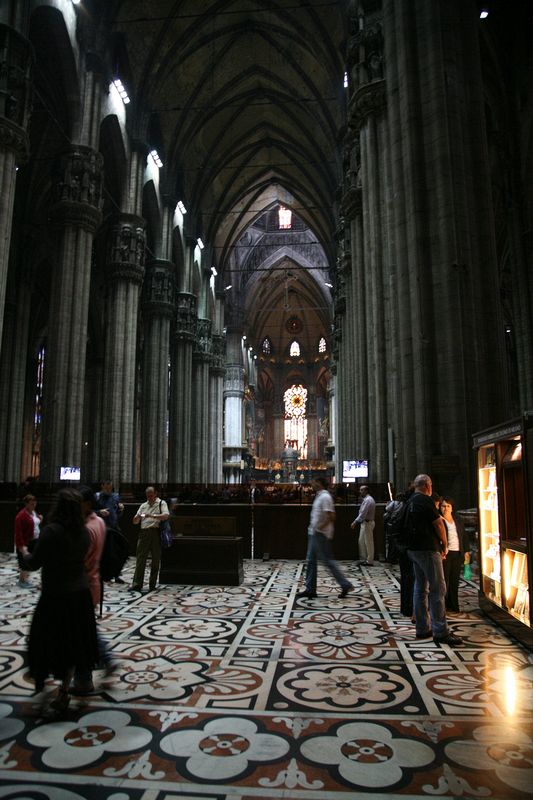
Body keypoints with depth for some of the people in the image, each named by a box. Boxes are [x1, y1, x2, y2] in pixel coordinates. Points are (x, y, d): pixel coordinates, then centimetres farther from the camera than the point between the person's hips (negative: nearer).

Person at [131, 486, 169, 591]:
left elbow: (166, 516, -10)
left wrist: (152, 516, -21)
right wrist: (138, 517, -4)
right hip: (144, 533, 3)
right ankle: (137, 584, 0)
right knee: (140, 559, -3)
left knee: (156, 560, 3)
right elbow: (135, 522, 19)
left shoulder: (161, 503, 7)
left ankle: (152, 584, 12)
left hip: (156, 533, -3)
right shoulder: (143, 505, 20)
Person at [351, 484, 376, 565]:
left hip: (367, 523, -10)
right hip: (364, 523, 10)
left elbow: (363, 513, -23)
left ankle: (369, 561, 5)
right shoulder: (366, 499, 14)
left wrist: (355, 522, -21)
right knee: (361, 541, 14)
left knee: (368, 542, -2)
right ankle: (365, 559, 21)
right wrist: (356, 521, 13)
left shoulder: (368, 500, -18)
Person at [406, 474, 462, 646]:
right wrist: (445, 545, 2)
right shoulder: (426, 500, -13)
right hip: (428, 549, -9)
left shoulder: (411, 502, 14)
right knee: (437, 589, -6)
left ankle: (422, 629, 16)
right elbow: (438, 524, -13)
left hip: (413, 548, 9)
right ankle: (440, 632, -5)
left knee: (420, 588, 11)